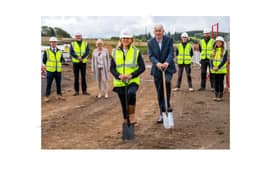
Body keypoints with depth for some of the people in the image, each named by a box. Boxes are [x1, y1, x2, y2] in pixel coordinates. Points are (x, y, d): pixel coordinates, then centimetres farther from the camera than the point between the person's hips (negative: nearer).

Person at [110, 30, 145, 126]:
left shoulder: (136, 51, 1)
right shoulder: (115, 52, 7)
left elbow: (142, 67, -3)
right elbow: (112, 68, 4)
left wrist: (131, 75, -18)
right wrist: (119, 75, -17)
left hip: (133, 81, -3)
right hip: (120, 82, 3)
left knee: (131, 93, -33)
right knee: (124, 104, 8)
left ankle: (132, 116, -18)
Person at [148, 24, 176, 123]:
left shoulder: (169, 40, -2)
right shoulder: (150, 42, 1)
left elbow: (171, 53, -10)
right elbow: (151, 56, -7)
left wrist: (167, 62, -29)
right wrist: (157, 63, -27)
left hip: (168, 68, -2)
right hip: (156, 69, 2)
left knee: (167, 82, -32)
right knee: (159, 93, 7)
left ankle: (167, 105, -16)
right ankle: (162, 114, 19)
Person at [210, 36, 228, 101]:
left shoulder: (224, 51, -2)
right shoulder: (214, 50, 10)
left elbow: (224, 60, -11)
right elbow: (211, 59, 4)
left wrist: (218, 67, -21)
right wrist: (212, 67, -13)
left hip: (221, 70, -4)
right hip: (214, 70, 4)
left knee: (221, 83, 0)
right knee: (216, 82, 9)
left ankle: (220, 96, 7)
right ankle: (216, 96, 16)